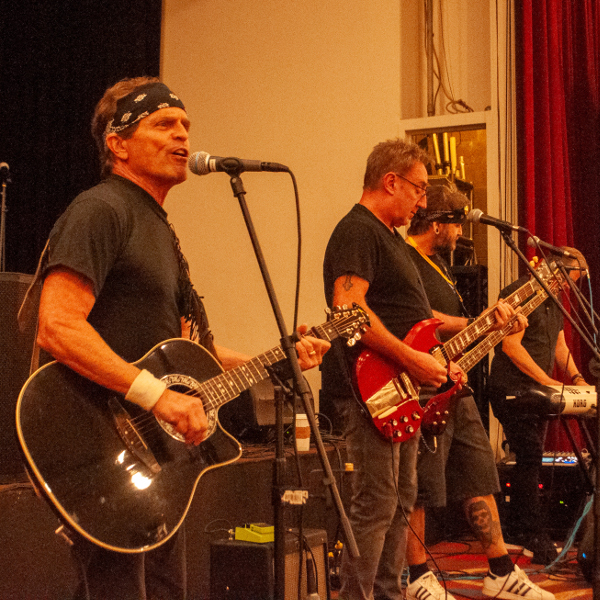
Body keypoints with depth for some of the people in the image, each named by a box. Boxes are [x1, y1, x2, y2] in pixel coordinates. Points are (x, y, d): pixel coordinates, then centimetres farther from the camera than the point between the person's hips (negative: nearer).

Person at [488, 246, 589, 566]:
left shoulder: (554, 302, 18)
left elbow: (560, 346, 24)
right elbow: (511, 345, -18)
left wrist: (576, 379, 6)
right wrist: (547, 381, -19)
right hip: (511, 389, -9)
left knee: (529, 462, 10)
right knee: (529, 460, -13)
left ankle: (519, 533, 17)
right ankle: (534, 537, -11)